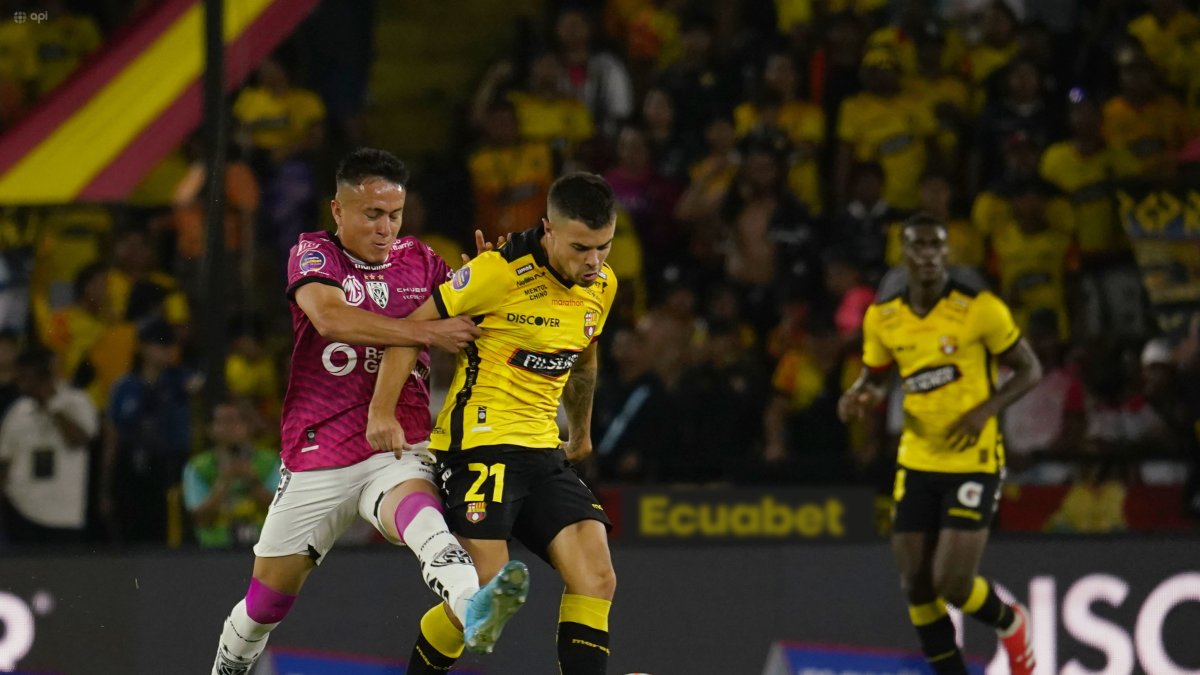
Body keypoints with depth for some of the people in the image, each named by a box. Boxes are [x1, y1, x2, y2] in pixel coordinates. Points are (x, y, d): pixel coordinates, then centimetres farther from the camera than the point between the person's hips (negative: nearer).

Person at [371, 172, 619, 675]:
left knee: (597, 580, -7)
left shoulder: (602, 284, 7)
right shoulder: (502, 270, -15)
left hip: (543, 452, 7)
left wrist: (582, 431, 39)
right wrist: (382, 412, -16)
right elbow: (412, 327, -9)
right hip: (479, 444, -7)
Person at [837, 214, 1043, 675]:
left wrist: (987, 409, -20)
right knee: (916, 586, 1)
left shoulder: (979, 308, -12)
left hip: (973, 461, -5)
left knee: (953, 585, -11)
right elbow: (875, 377, 16)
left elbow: (1029, 369, -4)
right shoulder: (882, 316, 1)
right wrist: (858, 396, -8)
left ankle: (1010, 623, 23)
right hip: (917, 461, 5)